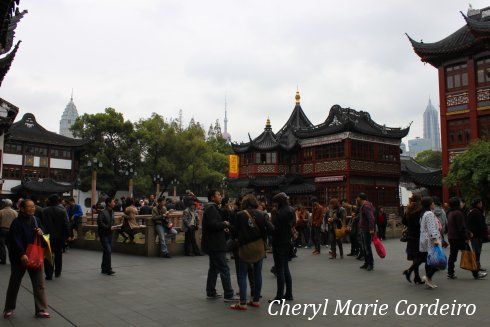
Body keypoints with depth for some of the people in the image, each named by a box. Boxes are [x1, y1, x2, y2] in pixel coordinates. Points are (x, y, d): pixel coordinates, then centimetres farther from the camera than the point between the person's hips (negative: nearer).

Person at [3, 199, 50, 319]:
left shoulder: (36, 220, 3)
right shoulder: (17, 222, -13)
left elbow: (43, 231, 17)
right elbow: (16, 240, -20)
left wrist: (41, 232, -7)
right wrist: (22, 254, -30)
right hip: (19, 258, -4)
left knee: (39, 284, 3)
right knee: (14, 283, 12)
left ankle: (41, 310, 11)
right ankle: (9, 309, 30)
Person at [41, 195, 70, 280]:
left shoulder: (44, 211, -6)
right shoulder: (62, 211, -8)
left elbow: (41, 223, -4)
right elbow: (66, 224, -7)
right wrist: (67, 235, 0)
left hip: (48, 236, -1)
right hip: (59, 236, 1)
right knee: (58, 255, 16)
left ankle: (49, 274, 0)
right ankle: (57, 272, 24)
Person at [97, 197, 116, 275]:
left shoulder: (112, 212, 10)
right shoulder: (102, 212, -14)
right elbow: (100, 223, -19)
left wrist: (113, 227, 2)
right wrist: (109, 228, -20)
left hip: (109, 234, 8)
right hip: (104, 234, -8)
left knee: (107, 251, 13)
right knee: (108, 251, -10)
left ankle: (104, 268, 23)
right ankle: (108, 269, -3)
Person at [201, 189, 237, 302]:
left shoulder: (212, 208, 18)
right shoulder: (211, 209, -16)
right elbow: (213, 224, -27)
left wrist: (222, 228, 8)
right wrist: (225, 224, -12)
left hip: (213, 244, 11)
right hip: (215, 245, -11)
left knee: (214, 268, 17)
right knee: (224, 269, -7)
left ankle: (211, 292, 25)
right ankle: (228, 295, -4)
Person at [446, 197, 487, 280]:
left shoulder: (450, 213, 15)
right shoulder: (458, 213, -15)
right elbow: (461, 227, -18)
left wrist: (468, 233, 23)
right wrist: (466, 238, -14)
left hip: (451, 238, 9)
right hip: (459, 238, -9)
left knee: (452, 255, 10)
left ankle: (450, 273, 10)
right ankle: (476, 274, 6)